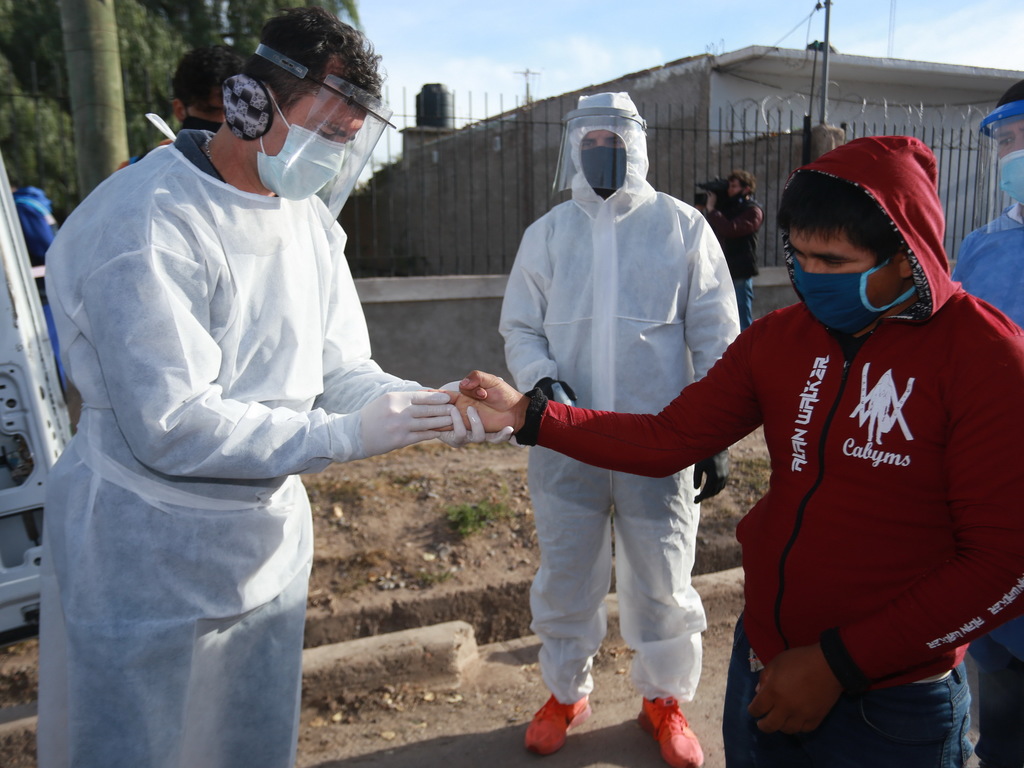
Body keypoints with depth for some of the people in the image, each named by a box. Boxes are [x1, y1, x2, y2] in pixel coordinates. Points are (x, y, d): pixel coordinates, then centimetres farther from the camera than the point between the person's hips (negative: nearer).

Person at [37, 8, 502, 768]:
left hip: (270, 545, 7)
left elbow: (339, 367, 4)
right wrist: (348, 435, -26)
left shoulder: (310, 219, 2)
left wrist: (426, 403, -15)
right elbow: (171, 427, -25)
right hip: (149, 564, -6)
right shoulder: (145, 222, -22)